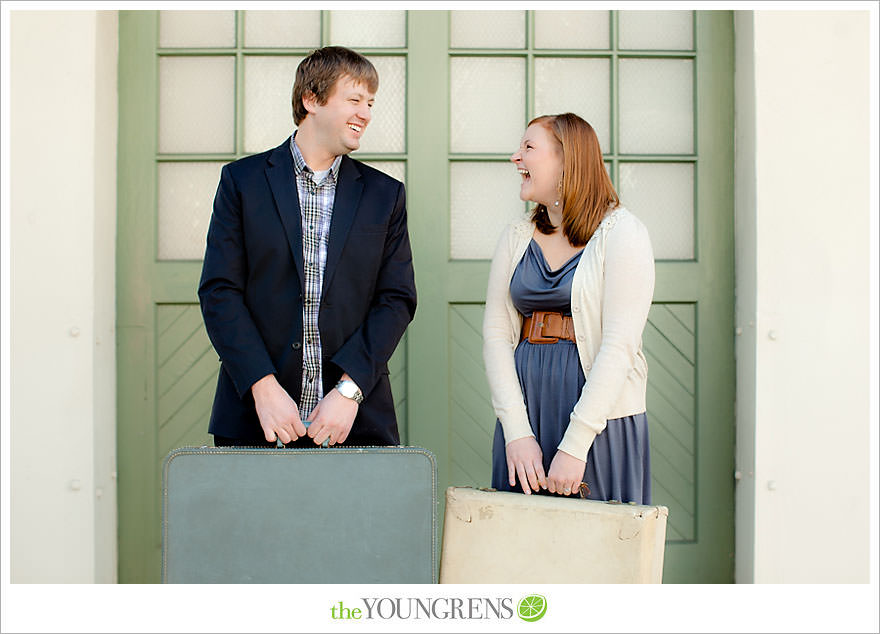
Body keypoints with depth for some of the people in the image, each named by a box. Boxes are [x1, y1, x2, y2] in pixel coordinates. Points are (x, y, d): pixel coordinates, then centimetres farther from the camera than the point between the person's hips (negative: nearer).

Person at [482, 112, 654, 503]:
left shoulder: (621, 233, -5)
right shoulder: (516, 238, 11)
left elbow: (620, 346, -13)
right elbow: (496, 334, 3)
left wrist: (575, 444, -19)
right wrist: (517, 431, -10)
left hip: (600, 421, -4)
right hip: (523, 411, 4)